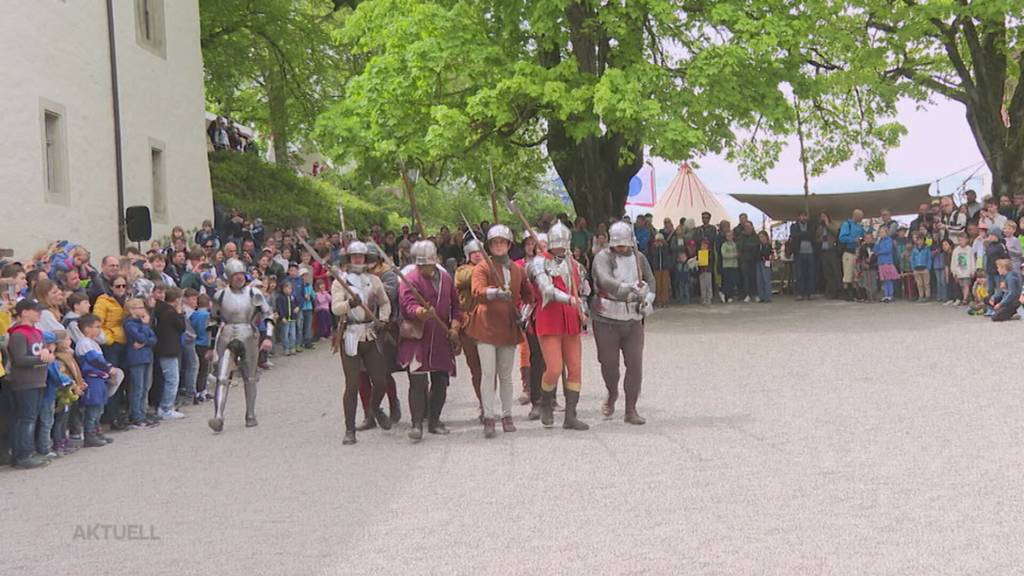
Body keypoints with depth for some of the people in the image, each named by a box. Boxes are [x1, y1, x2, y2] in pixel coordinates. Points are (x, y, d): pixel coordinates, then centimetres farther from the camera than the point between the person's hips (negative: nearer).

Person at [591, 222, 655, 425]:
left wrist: (648, 299, 0)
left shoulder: (638, 258, 9)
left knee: (635, 364, -3)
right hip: (607, 319, -3)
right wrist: (628, 289, -39)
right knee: (609, 362, 4)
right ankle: (612, 394, 35)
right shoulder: (603, 258, -8)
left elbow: (650, 280, 20)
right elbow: (605, 281, -25)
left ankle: (631, 410, 5)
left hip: (633, 319, 3)